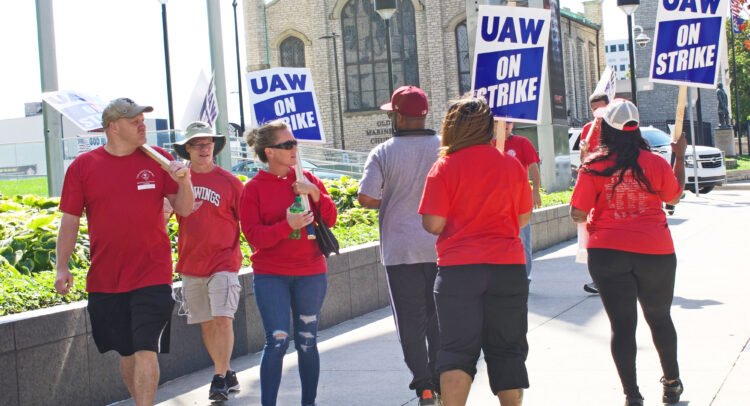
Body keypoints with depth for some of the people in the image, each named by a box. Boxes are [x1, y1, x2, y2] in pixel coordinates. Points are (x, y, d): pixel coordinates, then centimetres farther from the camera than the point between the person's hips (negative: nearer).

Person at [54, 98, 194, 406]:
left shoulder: (158, 159, 3)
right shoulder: (82, 166, 2)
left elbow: (184, 210, 4)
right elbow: (70, 220, 4)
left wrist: (184, 182, -16)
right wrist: (62, 267, -3)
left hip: (152, 275, -1)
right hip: (105, 278, 1)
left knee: (146, 351, -9)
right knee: (126, 352, 11)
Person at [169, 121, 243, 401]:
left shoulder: (229, 181, -1)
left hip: (223, 262, -3)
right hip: (191, 264, 3)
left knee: (222, 320, -13)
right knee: (206, 323, 9)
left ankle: (219, 379, -5)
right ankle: (226, 374, 22)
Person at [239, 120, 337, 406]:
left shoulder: (308, 180, 7)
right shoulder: (253, 188, -2)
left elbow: (330, 219, 5)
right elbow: (253, 235, -9)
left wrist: (315, 194, -12)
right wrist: (287, 226, -22)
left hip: (310, 274, 3)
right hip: (271, 276, -3)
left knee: (307, 342, 7)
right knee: (277, 340, -11)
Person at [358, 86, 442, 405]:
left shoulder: (383, 153, -7)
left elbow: (366, 198, -12)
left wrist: (388, 203, 7)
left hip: (400, 249, -2)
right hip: (441, 247, 2)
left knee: (411, 320, 4)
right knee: (439, 318, 14)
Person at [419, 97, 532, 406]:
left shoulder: (445, 167, -7)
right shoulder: (512, 165, 3)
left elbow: (432, 224, -9)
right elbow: (523, 218, 10)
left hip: (458, 269, -2)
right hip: (507, 265, 3)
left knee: (457, 353, 3)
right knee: (507, 351, 13)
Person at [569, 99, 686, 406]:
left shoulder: (594, 167, -9)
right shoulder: (655, 162, -5)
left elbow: (578, 214, -9)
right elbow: (674, 197, 13)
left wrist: (591, 217, 13)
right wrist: (680, 157, 22)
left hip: (607, 253, -2)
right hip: (655, 252, 2)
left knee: (622, 324, 4)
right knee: (660, 318, 20)